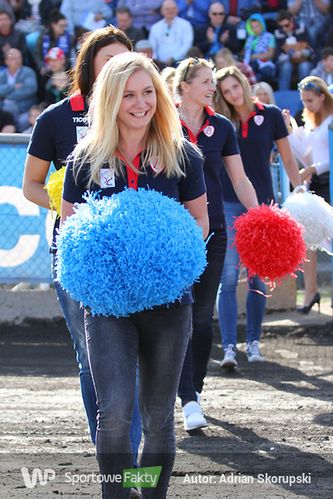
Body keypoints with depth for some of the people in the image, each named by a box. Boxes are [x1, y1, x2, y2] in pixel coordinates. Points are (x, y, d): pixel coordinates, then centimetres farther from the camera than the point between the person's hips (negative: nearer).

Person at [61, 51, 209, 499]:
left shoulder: (183, 156, 3)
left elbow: (200, 219, 10)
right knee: (114, 414, -15)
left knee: (159, 418, 9)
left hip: (168, 298, 1)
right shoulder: (86, 159, 2)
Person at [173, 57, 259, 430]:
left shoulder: (222, 127, 8)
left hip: (212, 231, 4)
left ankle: (194, 389, 20)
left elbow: (239, 179, 10)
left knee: (203, 315, 7)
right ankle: (188, 400, -15)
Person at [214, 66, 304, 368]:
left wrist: (302, 193, 3)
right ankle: (229, 347, -11)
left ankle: (253, 342, 18)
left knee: (259, 278, 6)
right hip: (229, 204, -1)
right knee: (228, 278, -8)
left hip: (262, 204, 1)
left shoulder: (270, 115, 2)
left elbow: (288, 159, 7)